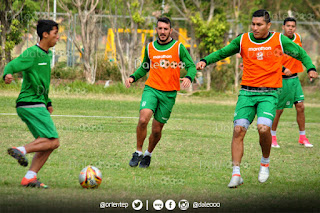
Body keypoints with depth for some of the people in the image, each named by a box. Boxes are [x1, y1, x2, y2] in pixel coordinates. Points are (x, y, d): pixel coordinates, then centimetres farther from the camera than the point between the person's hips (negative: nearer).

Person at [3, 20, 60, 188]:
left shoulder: (47, 54, 17)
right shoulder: (32, 54, -11)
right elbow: (11, 66, -22)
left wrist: (48, 103, 29)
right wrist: (7, 75, -44)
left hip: (38, 104, 10)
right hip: (31, 104, -10)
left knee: (47, 144, 5)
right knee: (53, 141, -15)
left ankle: (30, 178, 1)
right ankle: (22, 150, -16)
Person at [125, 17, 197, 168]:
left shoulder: (178, 47, 1)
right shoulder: (150, 48, 9)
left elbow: (191, 66, 2)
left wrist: (188, 77, -19)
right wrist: (133, 77, 7)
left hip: (169, 93, -1)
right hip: (151, 89, 1)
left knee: (157, 130, 2)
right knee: (143, 119, -22)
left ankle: (148, 154, 29)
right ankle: (138, 153, -5)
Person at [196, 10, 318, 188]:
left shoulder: (279, 40, 1)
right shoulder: (243, 41, 6)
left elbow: (301, 54, 12)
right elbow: (222, 53, 16)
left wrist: (310, 68, -5)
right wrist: (205, 61, 1)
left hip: (269, 93, -2)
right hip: (247, 92, 2)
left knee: (264, 128, -22)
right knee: (239, 130, -11)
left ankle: (265, 163, 6)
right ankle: (236, 175, -6)